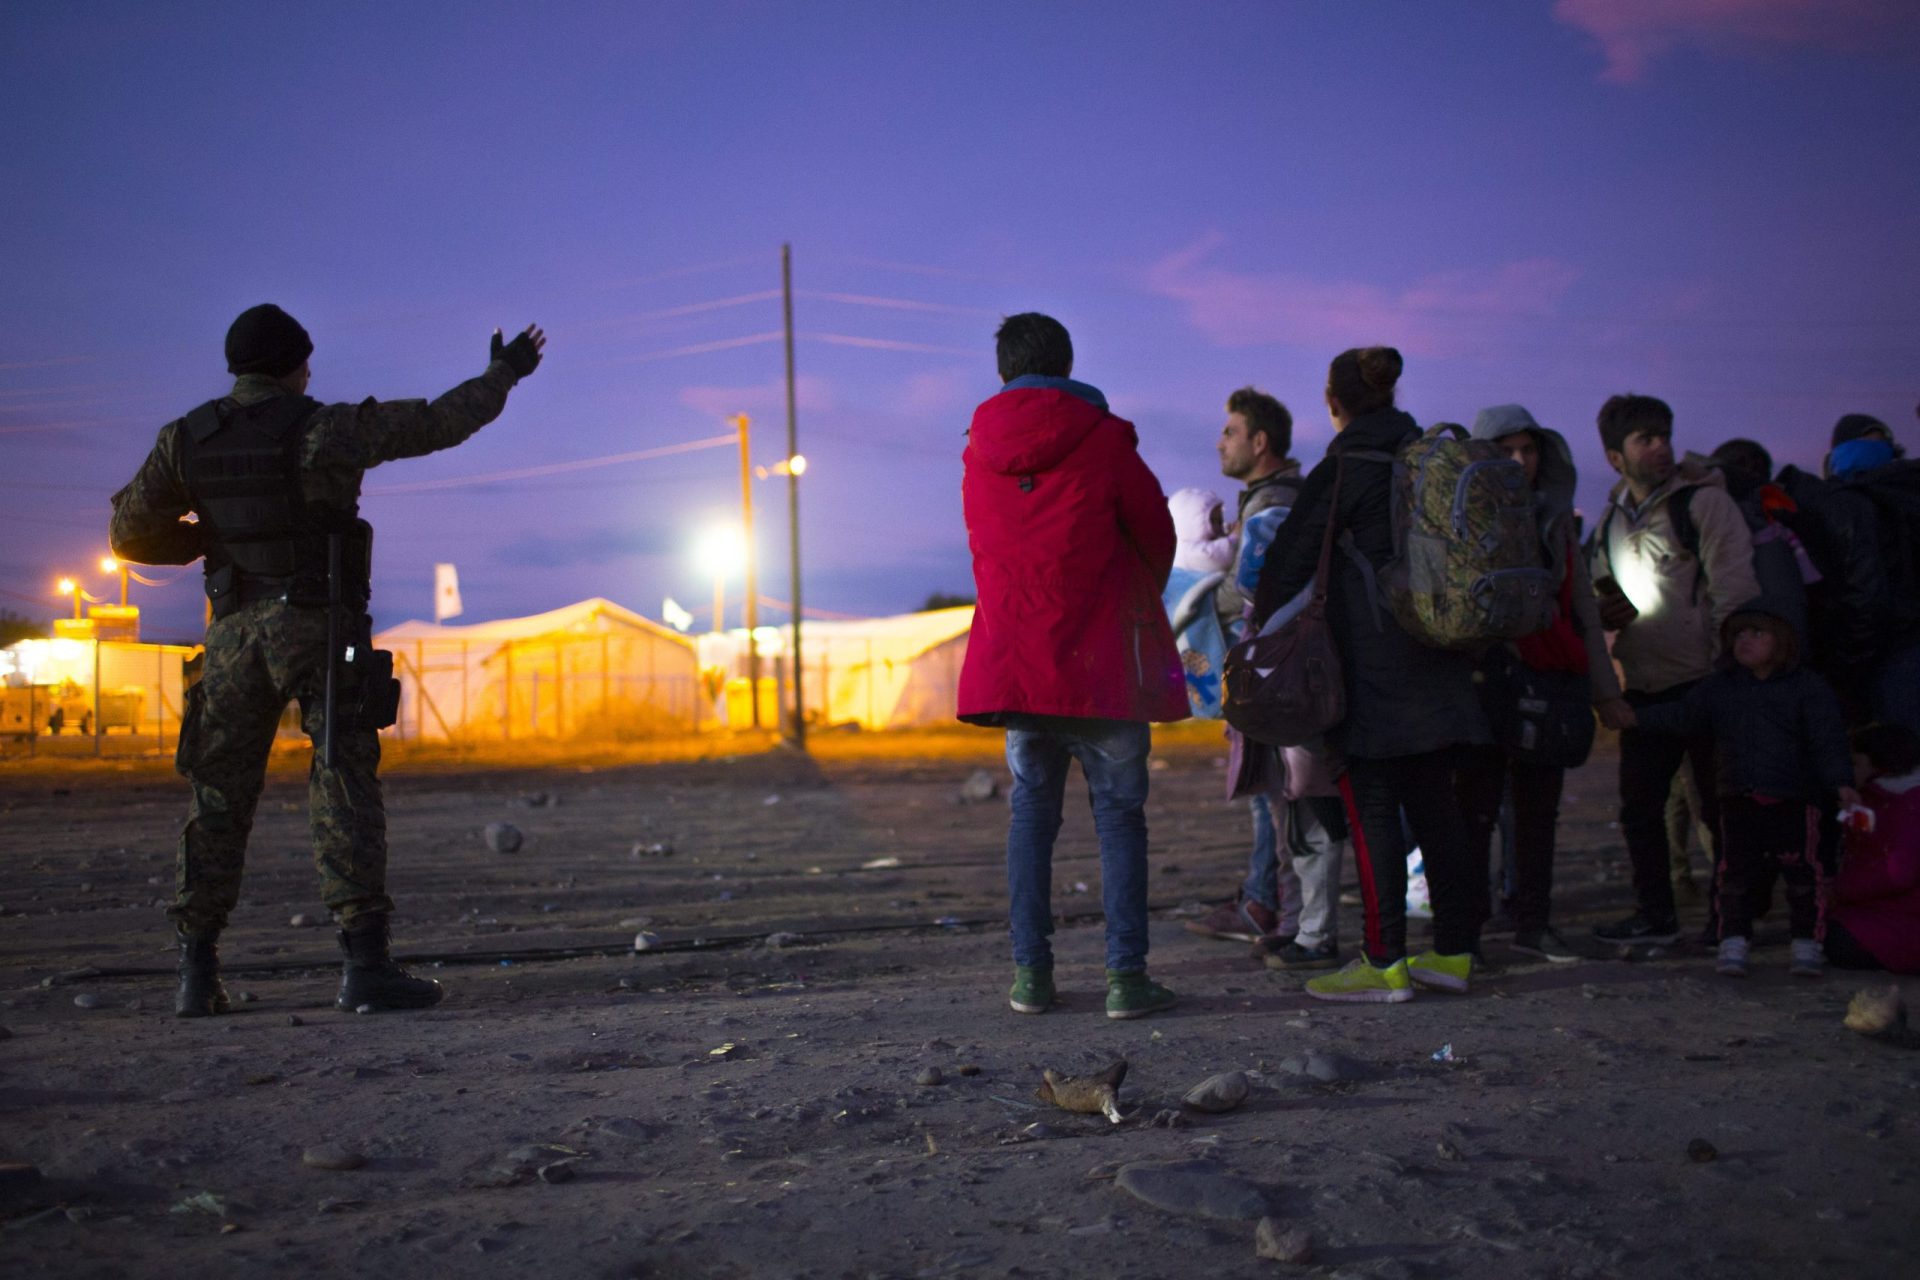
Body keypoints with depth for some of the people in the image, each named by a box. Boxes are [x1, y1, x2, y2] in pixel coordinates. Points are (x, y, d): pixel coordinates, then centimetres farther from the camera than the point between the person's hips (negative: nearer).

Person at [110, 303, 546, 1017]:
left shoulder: (187, 439, 6)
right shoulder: (322, 430, -7)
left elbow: (130, 536, 7)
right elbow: (439, 423, -5)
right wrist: (503, 374, 9)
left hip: (238, 631, 4)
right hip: (320, 628, -4)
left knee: (219, 798, 11)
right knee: (345, 789, -6)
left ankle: (197, 974, 11)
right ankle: (364, 965, -12)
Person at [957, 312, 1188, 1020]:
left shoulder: (978, 455, 6)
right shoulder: (1103, 441, -6)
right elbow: (1157, 537, 4)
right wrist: (1140, 603, 23)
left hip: (1012, 661, 4)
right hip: (1100, 661, -4)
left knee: (1030, 809, 12)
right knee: (1118, 812, 3)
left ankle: (1030, 971, 10)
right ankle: (1125, 974, -1)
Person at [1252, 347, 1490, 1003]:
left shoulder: (1344, 468, -8)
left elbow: (1292, 556, -7)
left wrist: (1260, 629, 5)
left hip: (1372, 664, -7)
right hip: (1436, 658, 7)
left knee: (1372, 808, -4)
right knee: (1433, 801, 12)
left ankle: (1385, 963, -3)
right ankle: (1454, 951, 17)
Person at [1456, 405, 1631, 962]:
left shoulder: (1556, 518, 15)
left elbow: (1584, 608, 16)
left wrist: (1604, 690, 12)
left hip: (1550, 684, 5)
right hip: (1485, 680, -4)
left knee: (1539, 809, 7)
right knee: (1477, 807, -5)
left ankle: (1533, 924, 16)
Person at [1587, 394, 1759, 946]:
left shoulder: (1705, 502, -4)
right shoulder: (1611, 522, 14)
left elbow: (1734, 590, -10)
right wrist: (1604, 615, 0)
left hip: (1705, 681, -6)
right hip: (1644, 689, 6)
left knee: (1720, 804, 0)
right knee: (1639, 806, 8)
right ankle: (1654, 915, 20)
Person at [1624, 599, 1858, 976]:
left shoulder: (1809, 689, -2)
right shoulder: (1718, 688, 9)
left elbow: (1828, 741, -7)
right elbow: (1682, 718, 12)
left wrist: (1841, 783, -18)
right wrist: (1636, 718, 5)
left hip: (1793, 801, -3)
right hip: (1738, 799, 3)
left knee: (1800, 871, 2)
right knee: (1736, 871, 4)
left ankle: (1806, 944, 14)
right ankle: (1733, 943, 11)